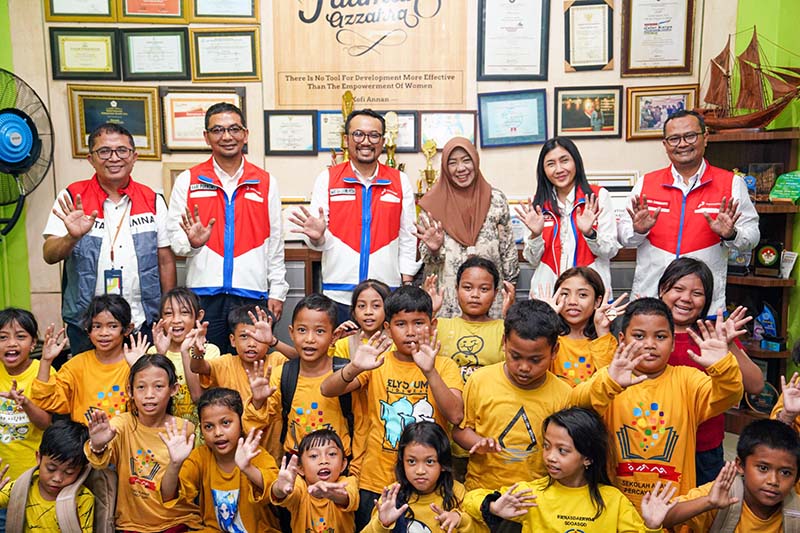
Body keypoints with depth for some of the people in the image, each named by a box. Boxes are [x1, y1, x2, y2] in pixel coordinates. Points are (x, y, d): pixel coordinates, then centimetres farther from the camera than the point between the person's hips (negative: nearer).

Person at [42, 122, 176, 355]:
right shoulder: (72, 198, 0)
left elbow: (166, 261, 5)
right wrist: (72, 237, -27)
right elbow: (49, 255, -6)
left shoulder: (153, 200, 3)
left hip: (143, 324, 1)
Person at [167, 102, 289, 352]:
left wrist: (277, 292, 5)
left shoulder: (266, 182, 8)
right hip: (203, 294, 0)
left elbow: (275, 243, 9)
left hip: (252, 294, 1)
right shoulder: (187, 181, 6)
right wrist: (191, 242, -18)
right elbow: (174, 236, 4)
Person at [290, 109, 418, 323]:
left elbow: (408, 240, 9)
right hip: (338, 295, 0)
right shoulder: (327, 178, 4)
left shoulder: (400, 181, 7)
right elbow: (317, 240, 4)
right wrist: (317, 237, -19)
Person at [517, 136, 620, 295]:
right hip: (547, 292, 2)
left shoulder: (599, 196, -2)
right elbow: (533, 260, 5)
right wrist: (536, 234, -12)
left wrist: (589, 233, -19)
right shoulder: (538, 203, 4)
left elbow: (610, 251, -2)